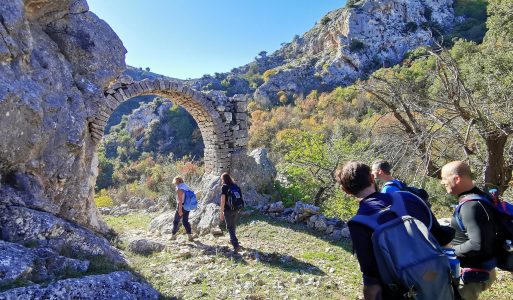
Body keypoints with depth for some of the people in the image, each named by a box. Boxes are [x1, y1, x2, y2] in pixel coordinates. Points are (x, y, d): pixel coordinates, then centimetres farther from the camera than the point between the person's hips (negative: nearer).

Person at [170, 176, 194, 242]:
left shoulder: (179, 189, -17)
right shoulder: (186, 187, 9)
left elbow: (180, 200, -23)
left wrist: (180, 210, -23)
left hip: (181, 207, -8)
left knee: (176, 221, 9)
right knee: (185, 221, 14)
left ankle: (173, 235, 20)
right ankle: (190, 236, 7)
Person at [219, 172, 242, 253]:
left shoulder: (224, 187, -10)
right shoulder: (235, 186, 6)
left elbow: (223, 200, -14)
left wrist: (221, 213, -10)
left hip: (228, 210, -6)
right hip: (236, 210, 6)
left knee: (230, 227, 0)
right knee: (233, 226, 23)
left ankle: (236, 245, -10)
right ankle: (232, 240, 40)